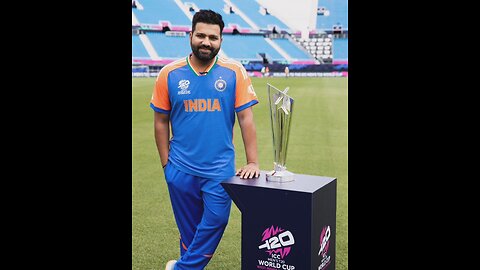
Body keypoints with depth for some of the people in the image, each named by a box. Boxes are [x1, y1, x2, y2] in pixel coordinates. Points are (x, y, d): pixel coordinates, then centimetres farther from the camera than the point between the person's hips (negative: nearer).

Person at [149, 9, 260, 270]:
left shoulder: (235, 72, -3)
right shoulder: (169, 74, 0)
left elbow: (246, 119, -3)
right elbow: (161, 122, 6)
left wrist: (252, 162, -7)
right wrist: (166, 163, 3)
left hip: (220, 169, -1)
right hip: (181, 169, 1)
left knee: (215, 221, -3)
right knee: (189, 229, 12)